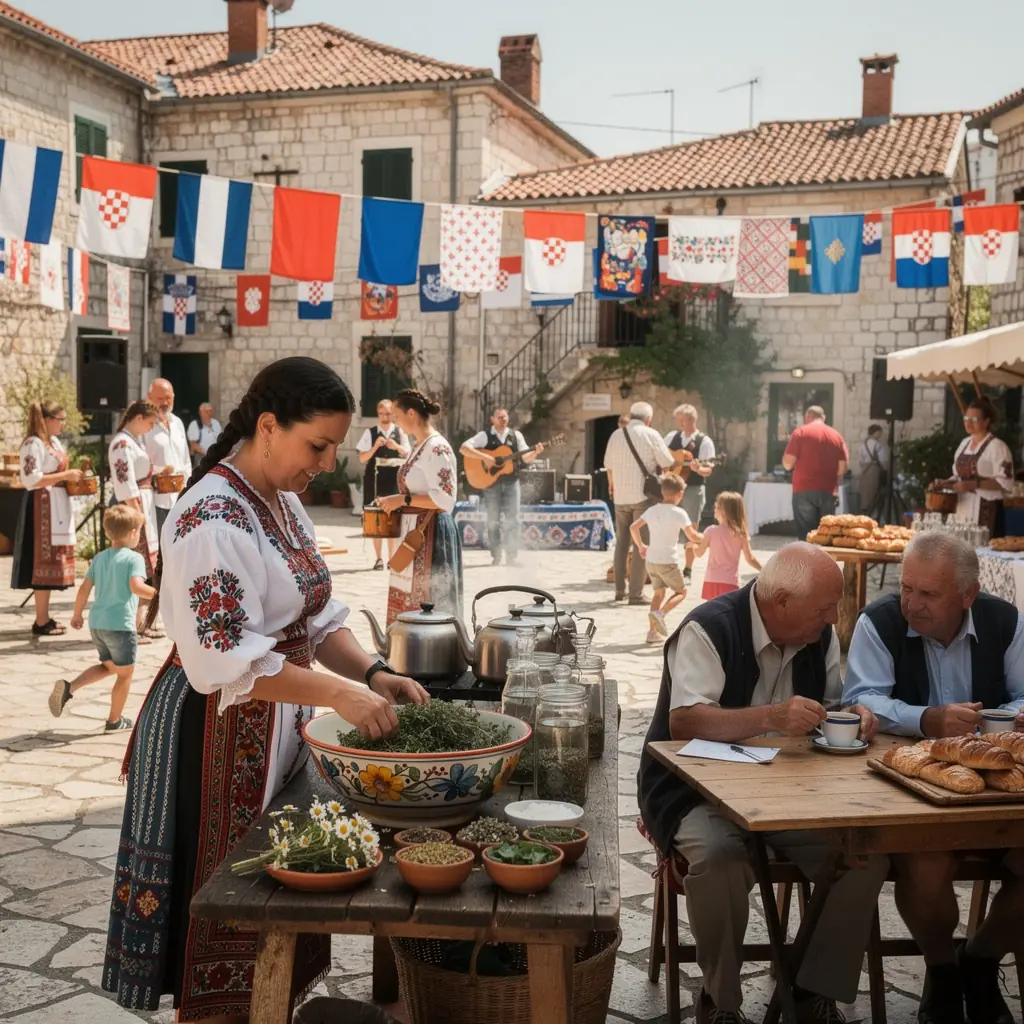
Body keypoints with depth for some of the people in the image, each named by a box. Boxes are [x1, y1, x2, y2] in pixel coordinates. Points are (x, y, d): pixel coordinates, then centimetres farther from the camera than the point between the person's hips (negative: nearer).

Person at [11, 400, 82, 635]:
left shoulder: (54, 441, 15)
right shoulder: (33, 444, -15)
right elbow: (31, 479, -22)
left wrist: (71, 477, 8)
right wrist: (65, 475, -19)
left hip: (57, 507, 10)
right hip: (42, 507, -10)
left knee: (52, 562, 11)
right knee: (44, 561, -6)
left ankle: (45, 617, 18)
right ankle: (41, 622, -1)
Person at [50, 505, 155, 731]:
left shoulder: (99, 558, 10)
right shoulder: (134, 558, -10)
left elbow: (84, 589, 9)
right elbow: (136, 587, -25)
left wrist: (77, 614, 19)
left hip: (97, 622, 7)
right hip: (120, 625, -7)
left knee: (108, 666, 25)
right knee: (125, 673, 10)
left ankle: (69, 687, 6)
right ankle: (114, 720, 19)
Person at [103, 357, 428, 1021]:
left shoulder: (283, 502, 8)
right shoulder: (212, 517, -21)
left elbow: (317, 618, 11)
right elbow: (225, 661, -27)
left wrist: (374, 673, -5)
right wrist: (342, 695, -28)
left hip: (279, 726, 9)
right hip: (220, 735, -9)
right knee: (224, 909, 4)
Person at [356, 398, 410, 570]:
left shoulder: (400, 432, 5)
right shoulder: (370, 432, 2)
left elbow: (408, 456, 1)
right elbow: (362, 458, -2)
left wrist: (397, 447, -17)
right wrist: (375, 446, -17)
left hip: (394, 479, 0)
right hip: (374, 479, 0)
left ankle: (392, 557, 9)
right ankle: (378, 558, 8)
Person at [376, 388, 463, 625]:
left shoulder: (436, 448, -18)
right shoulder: (421, 446, 12)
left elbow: (445, 499, -23)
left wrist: (403, 500, -19)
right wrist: (395, 501, 11)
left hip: (431, 533, -10)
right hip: (415, 531, 10)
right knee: (409, 600, 15)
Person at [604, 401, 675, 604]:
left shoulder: (616, 434, 7)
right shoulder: (651, 434, -6)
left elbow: (608, 464, 15)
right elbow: (668, 463, -7)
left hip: (620, 496, 5)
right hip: (643, 495, -4)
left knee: (621, 542, 15)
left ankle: (619, 590, 18)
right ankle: (635, 593, -4)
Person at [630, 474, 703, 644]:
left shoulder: (652, 510, 5)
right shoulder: (679, 513, -11)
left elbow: (633, 527, 5)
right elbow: (692, 536, -15)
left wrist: (640, 546, 18)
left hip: (651, 560, 6)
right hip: (668, 562, -6)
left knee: (659, 593, 19)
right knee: (681, 591, 12)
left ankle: (652, 631, 14)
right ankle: (659, 613, -12)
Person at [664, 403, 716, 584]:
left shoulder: (705, 442, -6)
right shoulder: (672, 436, 7)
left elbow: (708, 471, -9)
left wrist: (698, 469, -30)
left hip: (693, 489, -4)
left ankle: (688, 571, 10)